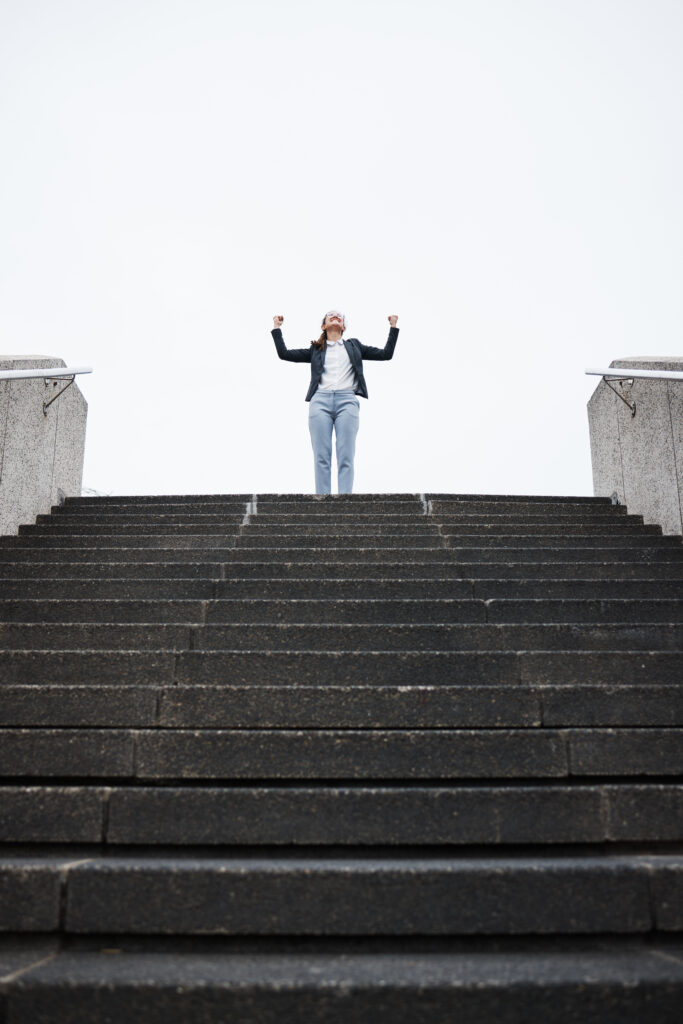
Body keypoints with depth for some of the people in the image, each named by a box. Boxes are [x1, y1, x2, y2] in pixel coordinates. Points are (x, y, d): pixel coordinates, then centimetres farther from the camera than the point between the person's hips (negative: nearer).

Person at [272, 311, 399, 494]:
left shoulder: (354, 346, 25)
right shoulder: (315, 350, 23)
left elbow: (386, 354, 23)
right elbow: (284, 353, 19)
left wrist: (393, 327, 21)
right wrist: (277, 328, 20)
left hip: (347, 401, 0)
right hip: (320, 401, 0)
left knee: (346, 456, -9)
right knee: (321, 456, -7)